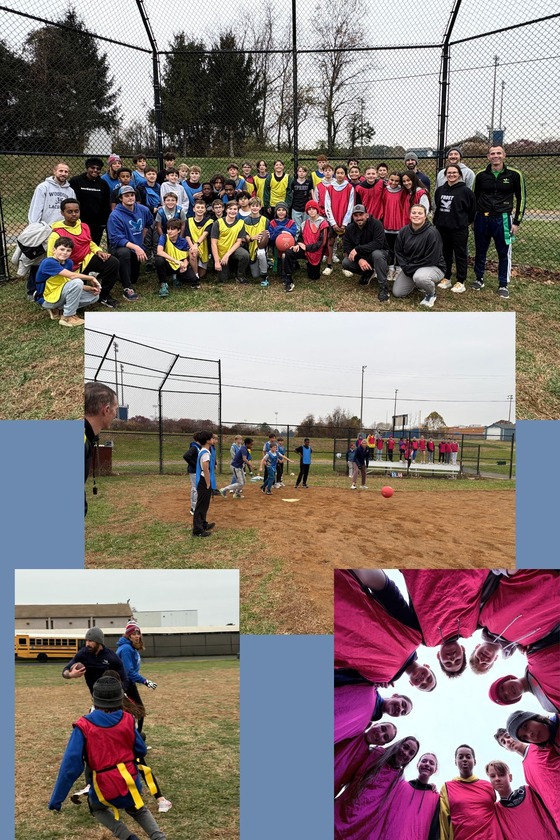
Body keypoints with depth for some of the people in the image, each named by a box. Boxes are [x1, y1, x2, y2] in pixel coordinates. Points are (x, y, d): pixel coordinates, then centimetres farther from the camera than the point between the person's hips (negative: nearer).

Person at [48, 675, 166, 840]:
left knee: (97, 807, 32)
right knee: (137, 808, 34)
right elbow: (141, 751, 6)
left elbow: (71, 764, -15)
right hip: (131, 782, 3)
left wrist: (56, 799, -9)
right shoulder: (127, 720, -5)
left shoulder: (84, 726, -12)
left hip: (105, 788, -3)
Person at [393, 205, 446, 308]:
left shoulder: (432, 233, -22)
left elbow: (431, 259, -23)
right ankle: (416, 284, 29)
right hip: (409, 268, 6)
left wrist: (411, 268, -21)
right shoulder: (403, 231, -3)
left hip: (433, 267, -6)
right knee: (397, 293, 1)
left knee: (419, 277, -40)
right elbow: (398, 251, 4)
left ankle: (431, 294, -7)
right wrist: (405, 267, -13)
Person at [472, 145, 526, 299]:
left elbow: (521, 199, 2)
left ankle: (503, 285, 12)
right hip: (482, 219, 3)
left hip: (502, 219, -3)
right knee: (480, 251, 12)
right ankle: (479, 279, 28)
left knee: (504, 253, 1)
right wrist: (472, 218, 12)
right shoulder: (481, 175, 3)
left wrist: (517, 222, -2)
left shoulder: (514, 175, -5)